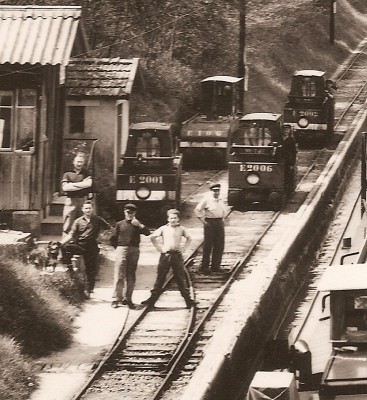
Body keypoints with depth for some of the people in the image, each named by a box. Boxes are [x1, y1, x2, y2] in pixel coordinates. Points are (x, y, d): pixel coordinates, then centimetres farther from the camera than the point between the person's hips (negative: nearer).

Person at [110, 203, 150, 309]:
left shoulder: (137, 225, 10)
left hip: (134, 251, 2)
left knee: (131, 277, 4)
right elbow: (113, 239, 11)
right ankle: (116, 299, -9)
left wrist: (139, 225, -14)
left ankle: (128, 299, 10)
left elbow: (147, 233, -5)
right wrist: (119, 248, 5)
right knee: (119, 276, -8)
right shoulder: (120, 224, 8)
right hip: (122, 250, -2)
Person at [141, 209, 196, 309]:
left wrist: (184, 248, 9)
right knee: (160, 278, 2)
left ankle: (188, 300, 6)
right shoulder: (163, 229, 3)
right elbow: (152, 237, 7)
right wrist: (158, 248, 1)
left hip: (177, 255, 1)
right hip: (165, 255, -1)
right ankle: (152, 299, 6)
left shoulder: (181, 229, 6)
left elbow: (189, 238, 20)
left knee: (181, 279, 4)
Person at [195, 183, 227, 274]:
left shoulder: (220, 199, 10)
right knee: (208, 245, -3)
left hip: (220, 222, 6)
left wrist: (223, 218, 16)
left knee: (219, 245, 5)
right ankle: (204, 267, 3)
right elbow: (197, 210, -6)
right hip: (210, 222, -6)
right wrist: (202, 220, -9)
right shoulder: (207, 199, -9)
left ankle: (216, 266, 13)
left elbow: (224, 209, 28)